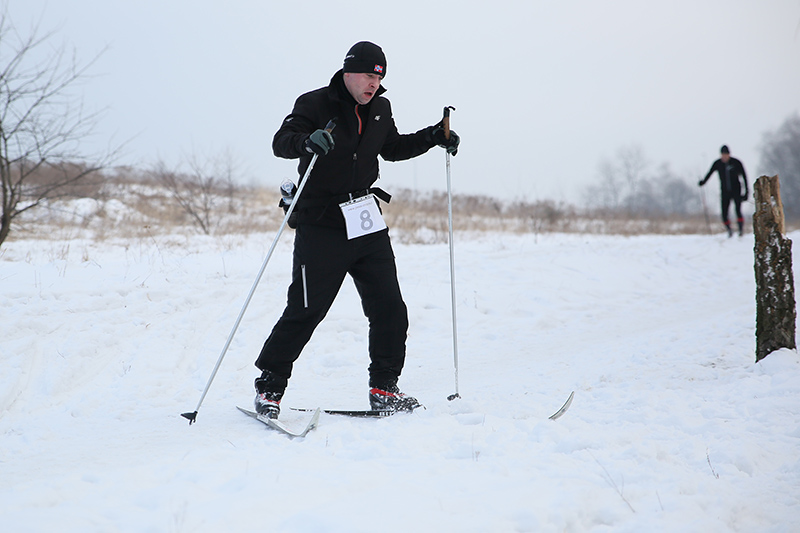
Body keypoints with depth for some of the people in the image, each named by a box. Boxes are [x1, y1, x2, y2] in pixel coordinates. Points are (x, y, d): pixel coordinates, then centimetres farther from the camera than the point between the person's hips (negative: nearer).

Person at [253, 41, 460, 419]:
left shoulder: (380, 109, 11)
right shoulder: (316, 104, -8)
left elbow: (392, 148, 28)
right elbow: (281, 142, -19)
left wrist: (433, 137, 15)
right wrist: (308, 142, -41)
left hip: (368, 224, 6)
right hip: (321, 227, -6)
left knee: (389, 309, 3)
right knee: (305, 311, -5)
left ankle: (384, 388, 15)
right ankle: (269, 385, 11)